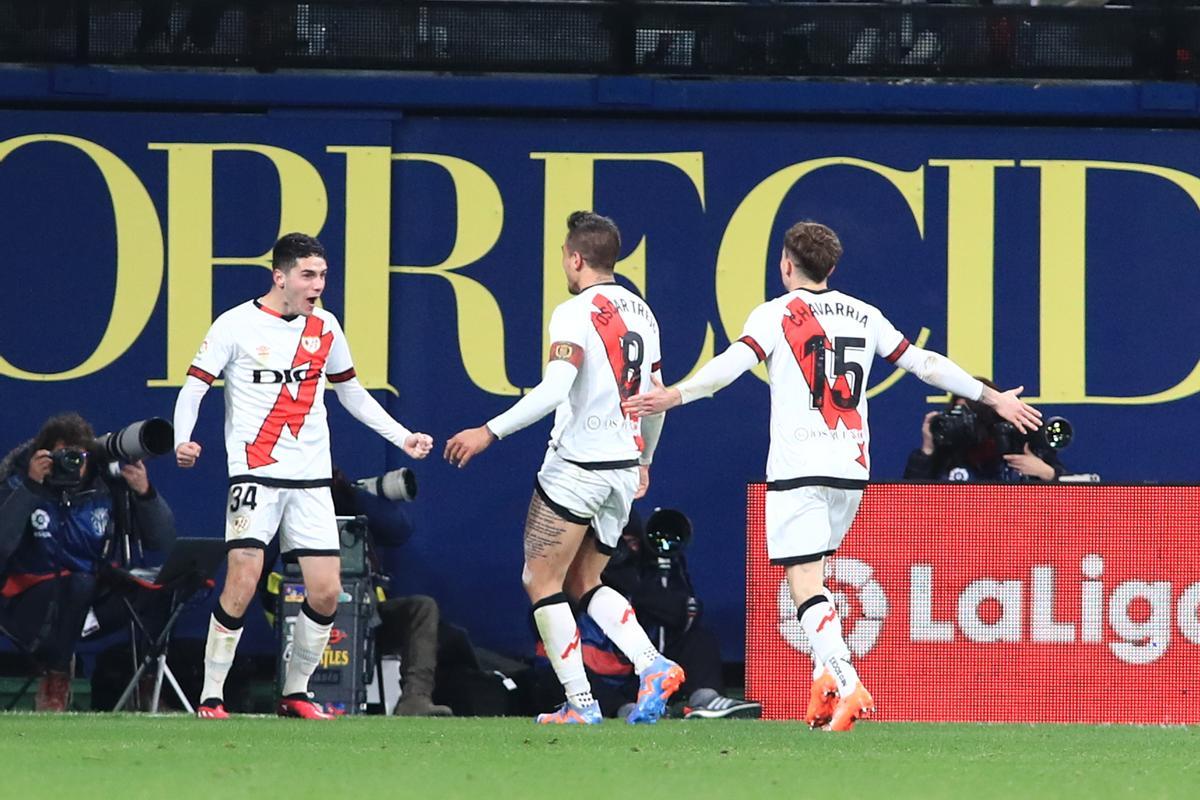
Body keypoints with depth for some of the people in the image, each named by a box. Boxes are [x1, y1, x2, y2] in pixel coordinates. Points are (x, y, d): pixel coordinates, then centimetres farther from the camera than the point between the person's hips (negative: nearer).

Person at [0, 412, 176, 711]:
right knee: (78, 584, -36)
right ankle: (54, 680, -19)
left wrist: (144, 493, -22)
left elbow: (162, 541, -6)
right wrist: (30, 487, -30)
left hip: (91, 600, 3)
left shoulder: (107, 487, -2)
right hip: (26, 603, -3)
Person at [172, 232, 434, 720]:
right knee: (242, 583, -17)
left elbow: (350, 391, 24)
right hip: (255, 473, -5)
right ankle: (210, 696, -6)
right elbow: (194, 386, -3)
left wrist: (402, 437, 20)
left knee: (326, 592, -2)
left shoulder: (325, 327, 11)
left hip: (311, 478, 5)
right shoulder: (237, 325, -4)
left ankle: (295, 693, 15)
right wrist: (182, 441, -20)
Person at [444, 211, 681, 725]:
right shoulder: (641, 312, 12)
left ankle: (580, 702, -3)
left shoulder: (576, 313, -12)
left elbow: (555, 390, -25)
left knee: (542, 582, 3)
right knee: (584, 584, 18)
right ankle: (653, 666, -3)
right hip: (623, 469, 8)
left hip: (576, 465, -8)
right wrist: (644, 460, 34)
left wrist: (490, 432, -21)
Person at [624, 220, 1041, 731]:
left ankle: (847, 685, -25)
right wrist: (992, 398, 26)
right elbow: (923, 363, 17)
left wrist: (674, 396, -28)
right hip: (852, 466, 5)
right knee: (813, 574, 21)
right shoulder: (863, 315, 13)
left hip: (797, 468, -5)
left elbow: (734, 362, -17)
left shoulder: (775, 314, 0)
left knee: (804, 583, -9)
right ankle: (825, 677, 10)